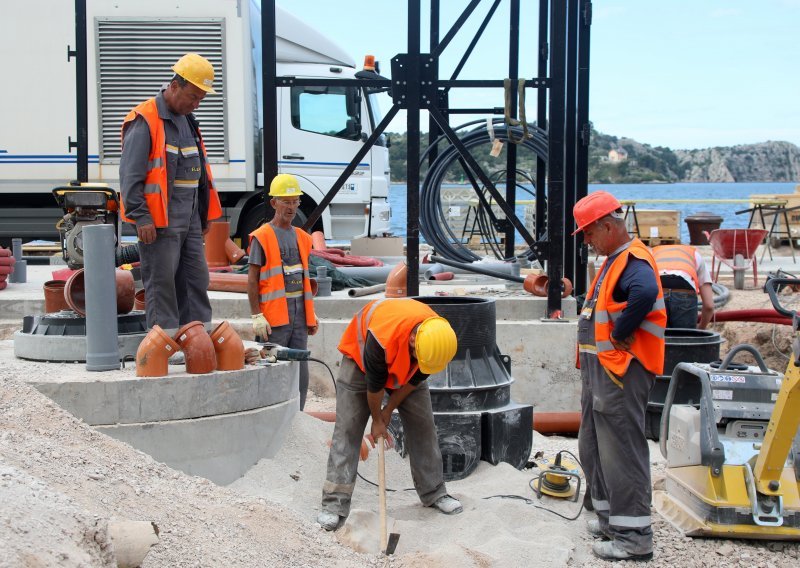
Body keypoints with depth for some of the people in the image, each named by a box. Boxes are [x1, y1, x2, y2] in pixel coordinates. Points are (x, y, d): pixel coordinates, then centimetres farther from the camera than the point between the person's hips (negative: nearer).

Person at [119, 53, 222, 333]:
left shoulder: (187, 120, 17)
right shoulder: (145, 121, -11)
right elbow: (130, 175, -15)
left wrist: (204, 214, 21)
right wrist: (141, 217, -20)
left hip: (190, 220, 9)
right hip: (159, 222, -9)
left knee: (197, 279, 10)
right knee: (161, 284, -4)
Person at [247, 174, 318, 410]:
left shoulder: (302, 237, 16)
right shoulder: (262, 237, -4)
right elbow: (252, 280, -6)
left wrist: (311, 313, 18)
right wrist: (257, 316, -13)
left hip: (299, 314, 7)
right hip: (274, 317, -6)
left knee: (300, 374, 8)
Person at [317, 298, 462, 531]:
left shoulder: (441, 339, -29)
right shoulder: (381, 339, -44)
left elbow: (415, 379, -13)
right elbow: (374, 383, -27)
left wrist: (388, 411, -7)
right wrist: (377, 420, -12)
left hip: (406, 367, 4)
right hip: (361, 356, -4)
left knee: (423, 424, 1)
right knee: (347, 428, -12)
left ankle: (435, 493, 14)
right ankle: (334, 504, -12)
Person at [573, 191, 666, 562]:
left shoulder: (633, 259, -17)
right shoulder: (613, 261, 16)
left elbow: (645, 293, -39)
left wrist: (619, 335, -27)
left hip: (621, 371, -11)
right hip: (598, 371, 11)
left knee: (622, 452, -7)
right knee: (593, 448, 18)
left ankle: (635, 538, 0)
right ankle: (610, 520, 29)